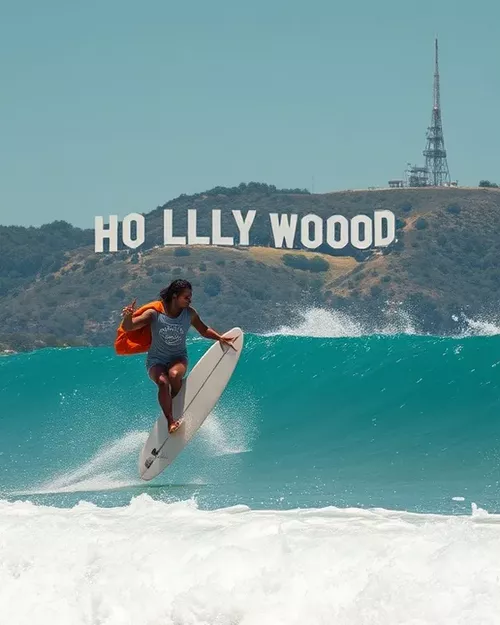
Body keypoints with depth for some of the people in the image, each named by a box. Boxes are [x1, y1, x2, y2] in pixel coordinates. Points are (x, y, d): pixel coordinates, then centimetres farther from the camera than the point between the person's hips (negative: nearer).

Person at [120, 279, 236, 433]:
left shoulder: (189, 313, -7)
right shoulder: (154, 314, -16)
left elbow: (204, 330, 9)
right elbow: (127, 328, -18)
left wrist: (219, 337, -9)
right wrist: (128, 316, -40)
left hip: (178, 358, 2)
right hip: (156, 361, -2)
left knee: (174, 374, -35)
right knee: (163, 382, -34)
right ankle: (170, 421, -26)